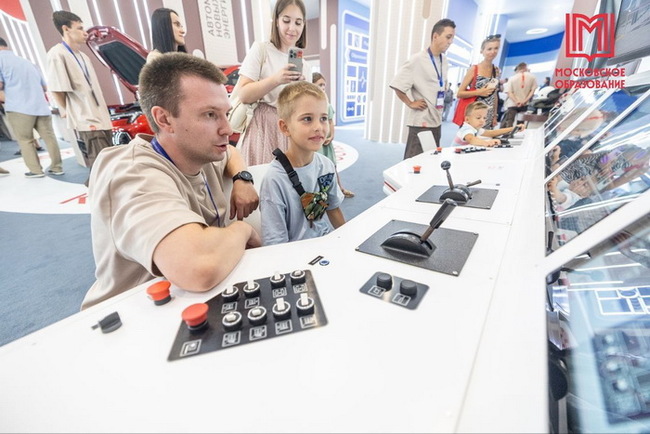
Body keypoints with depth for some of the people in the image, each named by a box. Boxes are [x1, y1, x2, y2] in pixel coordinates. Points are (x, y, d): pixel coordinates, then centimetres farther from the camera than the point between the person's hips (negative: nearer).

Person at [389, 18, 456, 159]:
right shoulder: (417, 60, -12)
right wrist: (410, 104, -10)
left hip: (436, 120, 8)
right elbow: (397, 85, -14)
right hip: (421, 121, -8)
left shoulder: (444, 60, 11)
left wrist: (441, 103, 13)